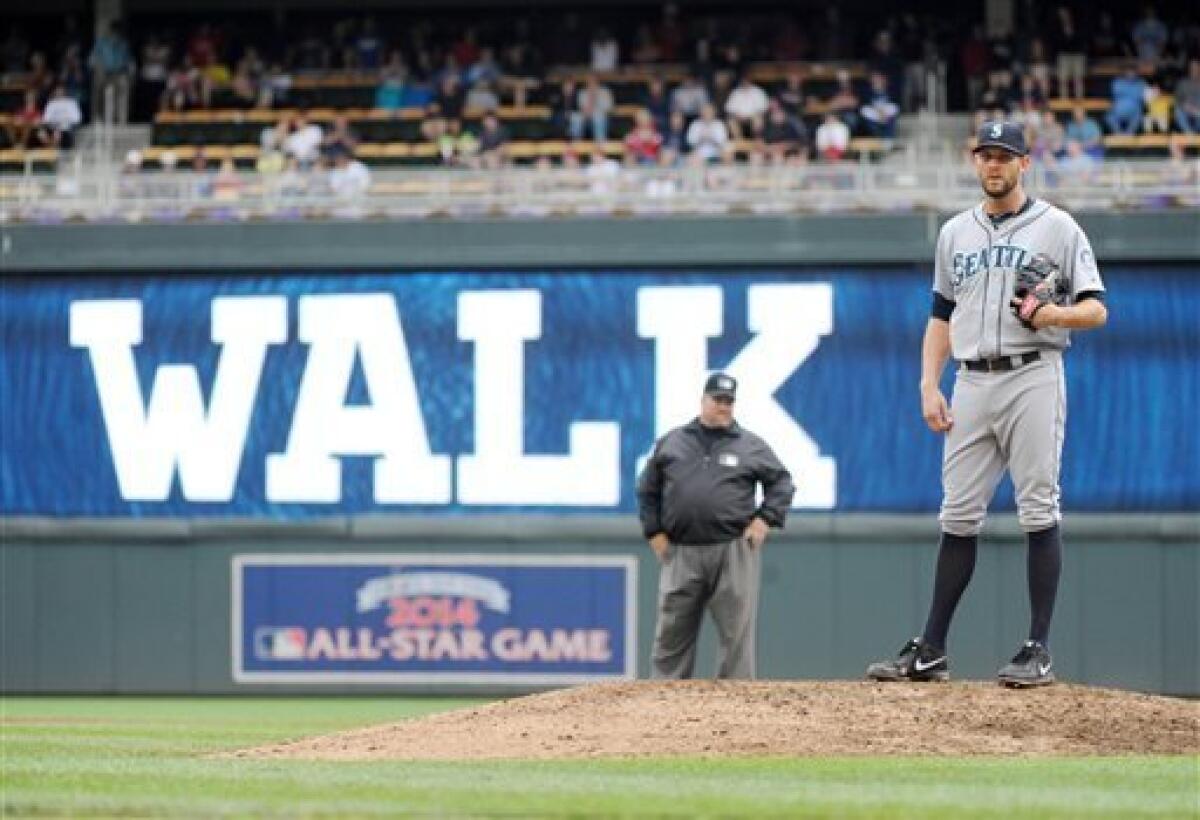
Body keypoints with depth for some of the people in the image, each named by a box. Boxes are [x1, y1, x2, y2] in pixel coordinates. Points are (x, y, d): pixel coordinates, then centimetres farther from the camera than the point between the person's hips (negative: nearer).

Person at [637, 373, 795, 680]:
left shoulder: (751, 445, 8)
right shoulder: (672, 442, 12)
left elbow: (782, 482, 14)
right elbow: (647, 489, 17)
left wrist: (766, 518, 0)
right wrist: (654, 531, 7)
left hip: (734, 551, -1)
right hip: (681, 552, 1)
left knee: (737, 632, -3)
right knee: (672, 634, 2)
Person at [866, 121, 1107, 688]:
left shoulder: (1057, 228, 3)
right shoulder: (955, 233, 17)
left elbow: (1096, 310, 0)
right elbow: (941, 316, 19)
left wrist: (1050, 314, -20)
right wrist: (929, 386, 7)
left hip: (1032, 380, -5)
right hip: (972, 385, 5)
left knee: (1038, 511, -7)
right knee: (958, 514, 4)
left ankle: (1038, 651, -5)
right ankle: (931, 652, 5)